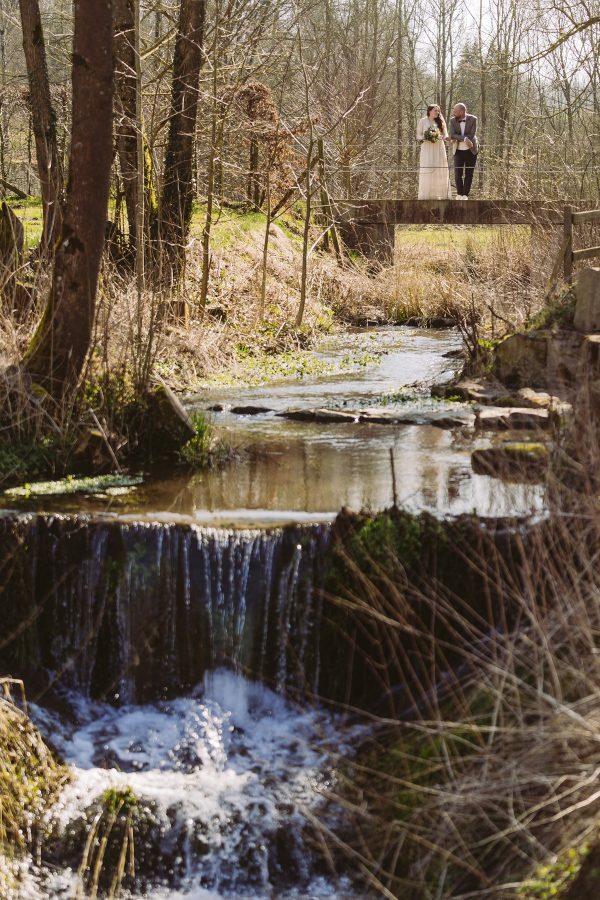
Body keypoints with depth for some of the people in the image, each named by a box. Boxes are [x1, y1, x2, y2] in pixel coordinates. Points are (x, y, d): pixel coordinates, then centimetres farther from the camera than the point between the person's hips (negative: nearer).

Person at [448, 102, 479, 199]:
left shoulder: (473, 119, -11)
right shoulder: (453, 121, -5)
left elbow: (471, 135, -17)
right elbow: (452, 136, -16)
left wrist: (457, 139, -15)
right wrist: (464, 139, -28)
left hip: (471, 151, -1)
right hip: (458, 151, 1)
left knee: (468, 174, 1)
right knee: (458, 174, -4)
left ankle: (465, 196, 8)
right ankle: (459, 195, 11)